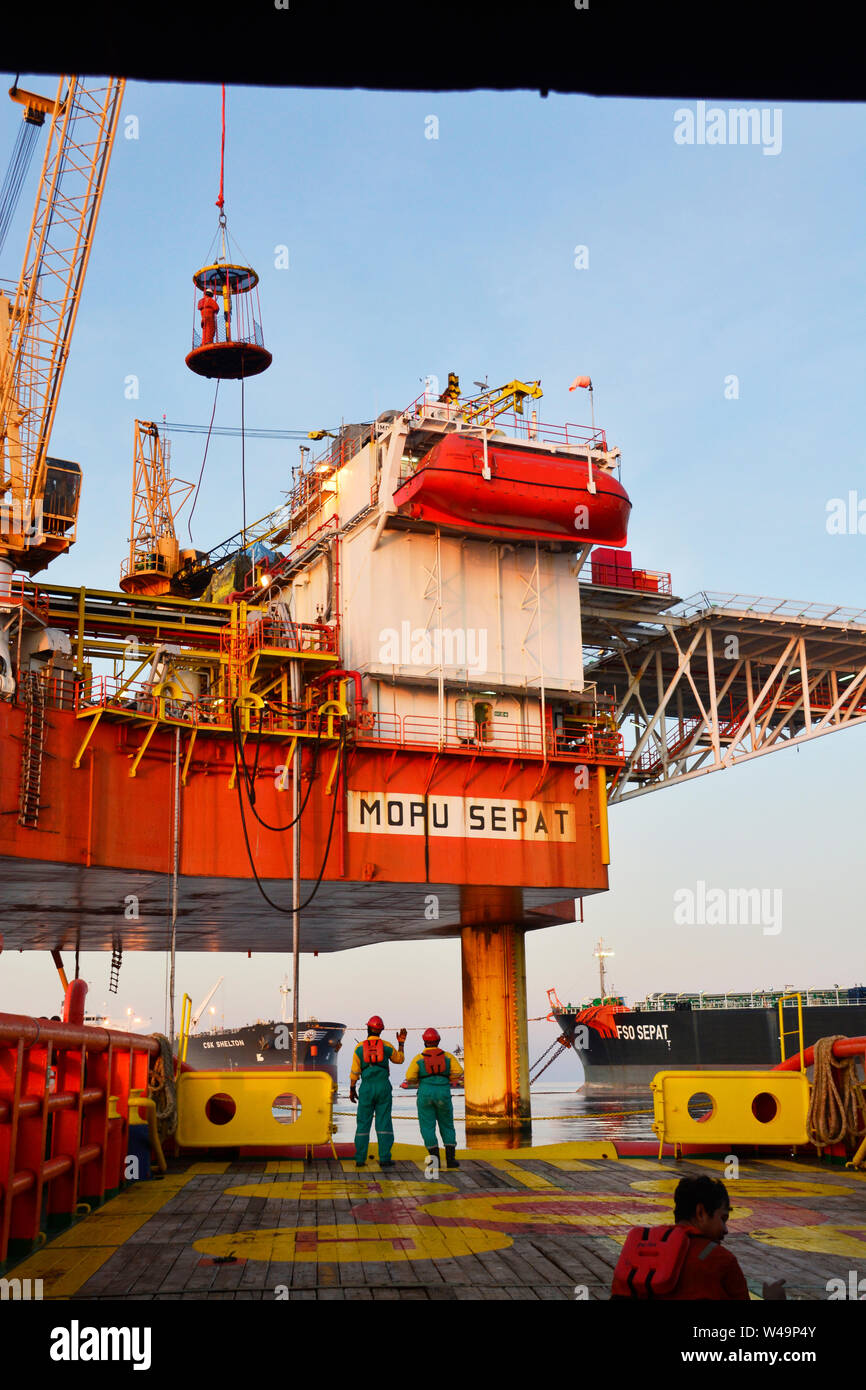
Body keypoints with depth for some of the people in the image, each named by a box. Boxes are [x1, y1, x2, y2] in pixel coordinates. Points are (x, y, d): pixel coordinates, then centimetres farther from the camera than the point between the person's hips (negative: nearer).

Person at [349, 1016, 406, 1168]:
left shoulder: (360, 1047, 1)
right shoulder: (386, 1046, 3)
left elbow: (354, 1071, 1)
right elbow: (399, 1059, 19)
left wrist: (352, 1090, 9)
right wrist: (401, 1043, 29)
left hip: (366, 1088, 0)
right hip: (383, 1087, 0)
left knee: (363, 1123, 4)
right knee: (384, 1123, 1)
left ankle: (360, 1159, 3)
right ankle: (384, 1158, -4)